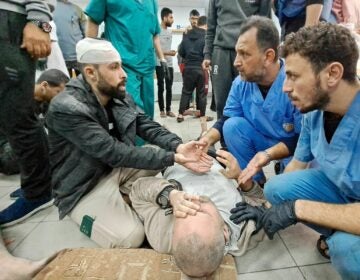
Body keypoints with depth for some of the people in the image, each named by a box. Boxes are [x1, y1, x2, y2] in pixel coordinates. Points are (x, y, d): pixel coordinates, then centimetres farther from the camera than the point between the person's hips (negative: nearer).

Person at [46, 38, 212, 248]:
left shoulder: (119, 95, -3)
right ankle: (84, 217, 6)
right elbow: (115, 153, -32)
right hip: (85, 186, -7)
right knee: (130, 238, -22)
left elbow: (148, 127, -7)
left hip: (118, 167, 7)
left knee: (165, 152, -4)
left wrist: (178, 147, -28)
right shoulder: (66, 109, -27)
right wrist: (174, 158, -34)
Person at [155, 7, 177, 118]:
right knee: (161, 87, 1)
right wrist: (167, 53, -13)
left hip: (169, 64, 6)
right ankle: (162, 110, 10)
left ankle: (168, 109, 13)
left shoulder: (170, 32, 13)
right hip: (160, 64, -6)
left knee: (169, 87, 6)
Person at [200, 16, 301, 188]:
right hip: (264, 140, 6)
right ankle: (255, 180, -3)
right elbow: (226, 120, -1)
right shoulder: (240, 83, -11)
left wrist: (269, 154, -38)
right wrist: (207, 139, -22)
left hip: (295, 148, -5)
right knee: (232, 125, -19)